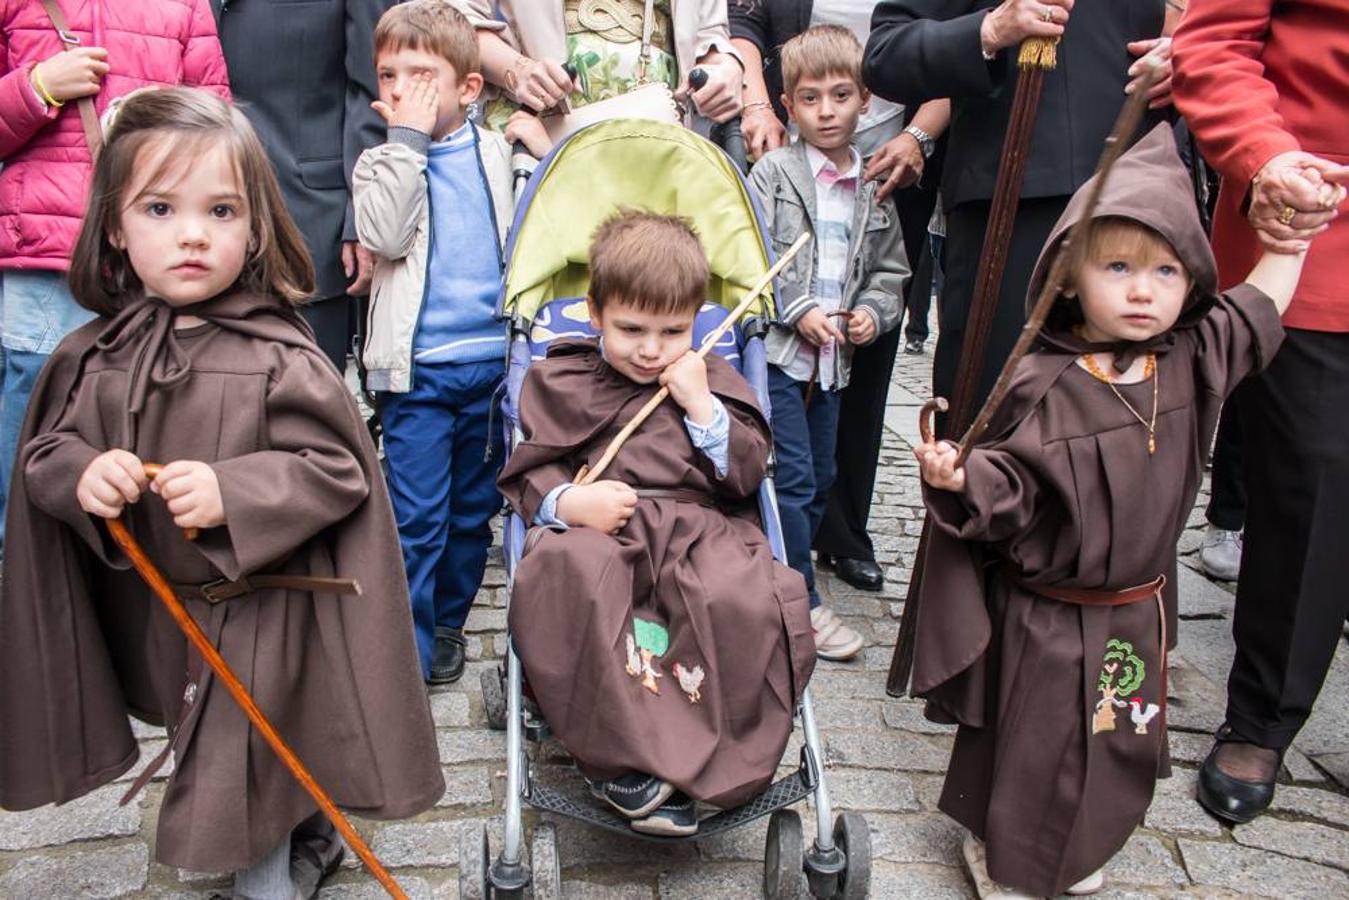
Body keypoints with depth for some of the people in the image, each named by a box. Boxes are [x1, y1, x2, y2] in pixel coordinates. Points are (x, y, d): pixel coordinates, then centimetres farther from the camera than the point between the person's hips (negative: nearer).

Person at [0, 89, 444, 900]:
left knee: (237, 785, 5)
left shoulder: (280, 360, -18)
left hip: (261, 613, -6)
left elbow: (337, 469, -17)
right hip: (157, 612, 6)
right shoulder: (93, 357, -2)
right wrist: (81, 475, -17)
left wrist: (231, 495, -29)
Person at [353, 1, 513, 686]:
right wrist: (407, 138, -14)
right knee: (416, 518, -4)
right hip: (418, 369, -3)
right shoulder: (383, 161, 2)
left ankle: (448, 623, 31)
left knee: (474, 509, 13)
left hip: (493, 360, 3)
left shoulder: (495, 153, 9)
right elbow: (383, 236, -18)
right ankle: (407, 650, 7)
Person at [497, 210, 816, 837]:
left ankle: (699, 758, -21)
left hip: (701, 529, 1)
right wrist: (568, 502, -14)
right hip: (597, 531, -1)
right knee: (570, 581, -38)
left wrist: (701, 406, -2)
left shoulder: (713, 381, 19)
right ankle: (619, 758, -27)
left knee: (750, 600, -33)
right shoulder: (560, 381, 14)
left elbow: (747, 474, 10)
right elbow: (527, 473, 8)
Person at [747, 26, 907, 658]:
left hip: (833, 357, 6)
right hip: (779, 349, -6)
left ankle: (783, 575, 29)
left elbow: (890, 268, 16)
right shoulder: (773, 172, -3)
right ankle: (801, 602, 3)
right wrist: (800, 311, -16)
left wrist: (872, 311, -2)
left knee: (820, 478, 13)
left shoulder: (874, 189, 11)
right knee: (793, 478, -7)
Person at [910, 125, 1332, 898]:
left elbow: (1264, 302, 13)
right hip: (1045, 620, -6)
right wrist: (957, 477, -36)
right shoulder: (1042, 389, -22)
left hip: (1139, 611, 6)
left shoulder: (1196, 360, -4)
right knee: (1032, 745, 10)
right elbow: (1006, 485, -17)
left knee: (1121, 744, 23)